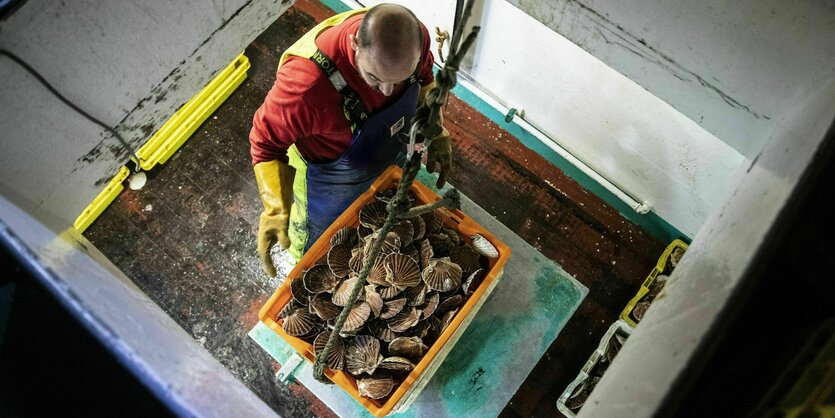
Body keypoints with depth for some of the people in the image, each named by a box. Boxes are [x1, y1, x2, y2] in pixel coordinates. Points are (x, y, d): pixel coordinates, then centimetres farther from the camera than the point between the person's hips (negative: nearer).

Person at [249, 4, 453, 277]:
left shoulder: (413, 37, -29)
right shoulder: (308, 80, -45)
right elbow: (267, 142, -28)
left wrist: (435, 133, -14)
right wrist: (277, 210, -38)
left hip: (393, 161, 5)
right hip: (330, 176, -4)